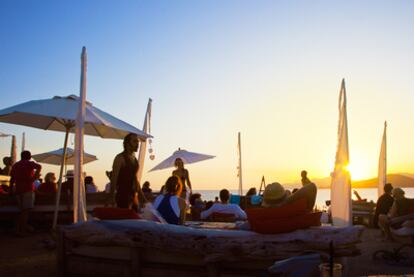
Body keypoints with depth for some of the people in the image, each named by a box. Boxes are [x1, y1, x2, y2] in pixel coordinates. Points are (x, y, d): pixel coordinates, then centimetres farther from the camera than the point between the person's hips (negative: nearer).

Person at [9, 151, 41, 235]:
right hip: (28, 189, -7)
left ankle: (24, 226, 20)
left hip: (18, 190, 7)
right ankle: (19, 229, -13)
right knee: (26, 210, -7)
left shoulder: (15, 165, 18)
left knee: (23, 210, 16)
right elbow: (39, 167, -21)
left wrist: (11, 190, 23)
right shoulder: (29, 163, 0)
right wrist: (35, 177, -17)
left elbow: (12, 179, 19)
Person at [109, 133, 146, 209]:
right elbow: (114, 178, -13)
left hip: (133, 195, 8)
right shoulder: (120, 158, -10)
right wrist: (111, 197, -17)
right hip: (123, 195, -8)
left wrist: (141, 194, 19)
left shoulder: (134, 158, 14)